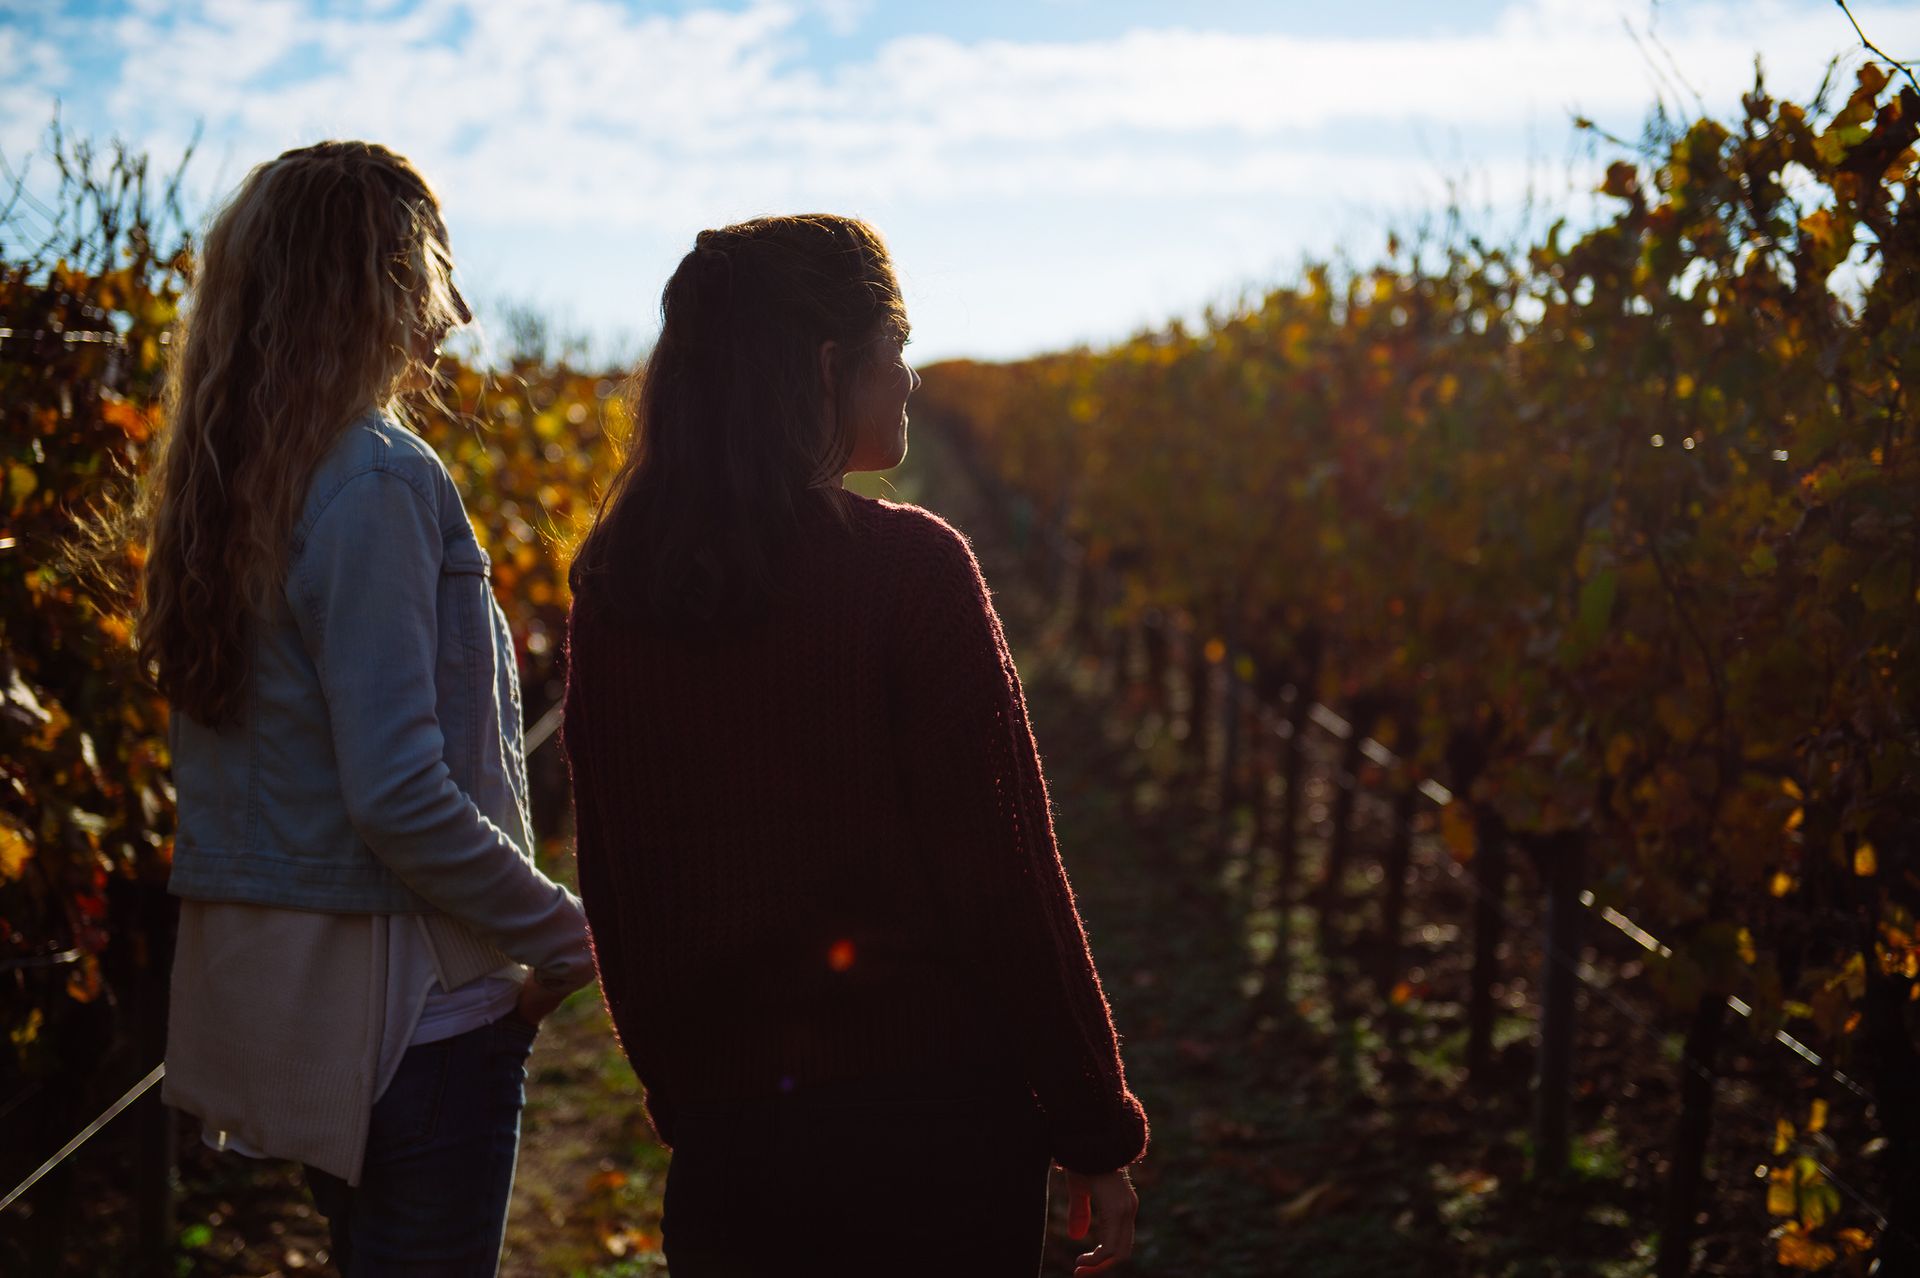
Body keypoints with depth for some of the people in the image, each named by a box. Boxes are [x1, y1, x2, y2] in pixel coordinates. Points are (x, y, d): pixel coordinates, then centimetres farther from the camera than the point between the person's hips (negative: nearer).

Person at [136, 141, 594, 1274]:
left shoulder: (216, 481, 9)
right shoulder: (380, 479, -18)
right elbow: (399, 792, -22)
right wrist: (565, 935, -11)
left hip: (262, 991, 9)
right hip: (406, 1007, -9)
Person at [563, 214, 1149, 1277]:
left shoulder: (613, 586, 2)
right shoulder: (907, 565, -13)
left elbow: (610, 883, 9)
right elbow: (1001, 871, -13)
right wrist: (1098, 1130, -4)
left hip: (725, 1130, 5)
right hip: (928, 1114, -4)